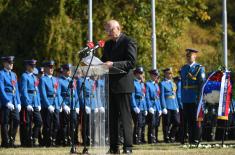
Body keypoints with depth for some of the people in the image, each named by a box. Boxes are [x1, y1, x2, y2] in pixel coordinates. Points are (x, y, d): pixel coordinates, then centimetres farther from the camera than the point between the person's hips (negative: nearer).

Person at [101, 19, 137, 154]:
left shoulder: (128, 42, -6)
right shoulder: (108, 44, 19)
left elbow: (131, 62, -14)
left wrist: (113, 64, -23)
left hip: (123, 84, -7)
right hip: (110, 86, 8)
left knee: (125, 116, -6)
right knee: (112, 117, 7)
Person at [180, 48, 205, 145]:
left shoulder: (199, 68, -3)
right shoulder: (183, 69, 14)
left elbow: (202, 83, -7)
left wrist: (199, 97, -14)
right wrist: (182, 96, 10)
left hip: (195, 99, -5)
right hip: (186, 99, 5)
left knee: (195, 119, -2)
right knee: (187, 119, 7)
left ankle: (195, 139, 2)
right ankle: (189, 138, 12)